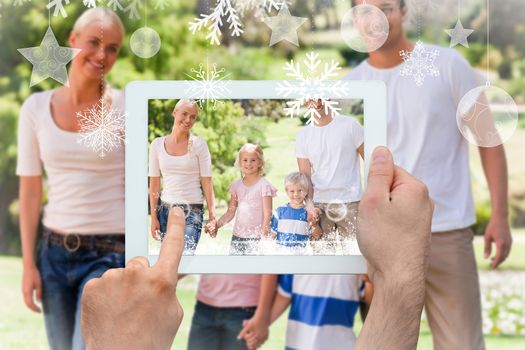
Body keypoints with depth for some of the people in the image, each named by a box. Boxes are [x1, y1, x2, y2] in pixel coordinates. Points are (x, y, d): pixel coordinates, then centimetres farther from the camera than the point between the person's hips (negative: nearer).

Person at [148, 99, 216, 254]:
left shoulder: (199, 145, -1)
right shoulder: (157, 144, 5)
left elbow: (207, 182, -1)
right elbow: (154, 183, 7)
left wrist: (212, 216, -6)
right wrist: (154, 217, 4)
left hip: (192, 210, -3)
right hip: (166, 209, 3)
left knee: (186, 253, -19)